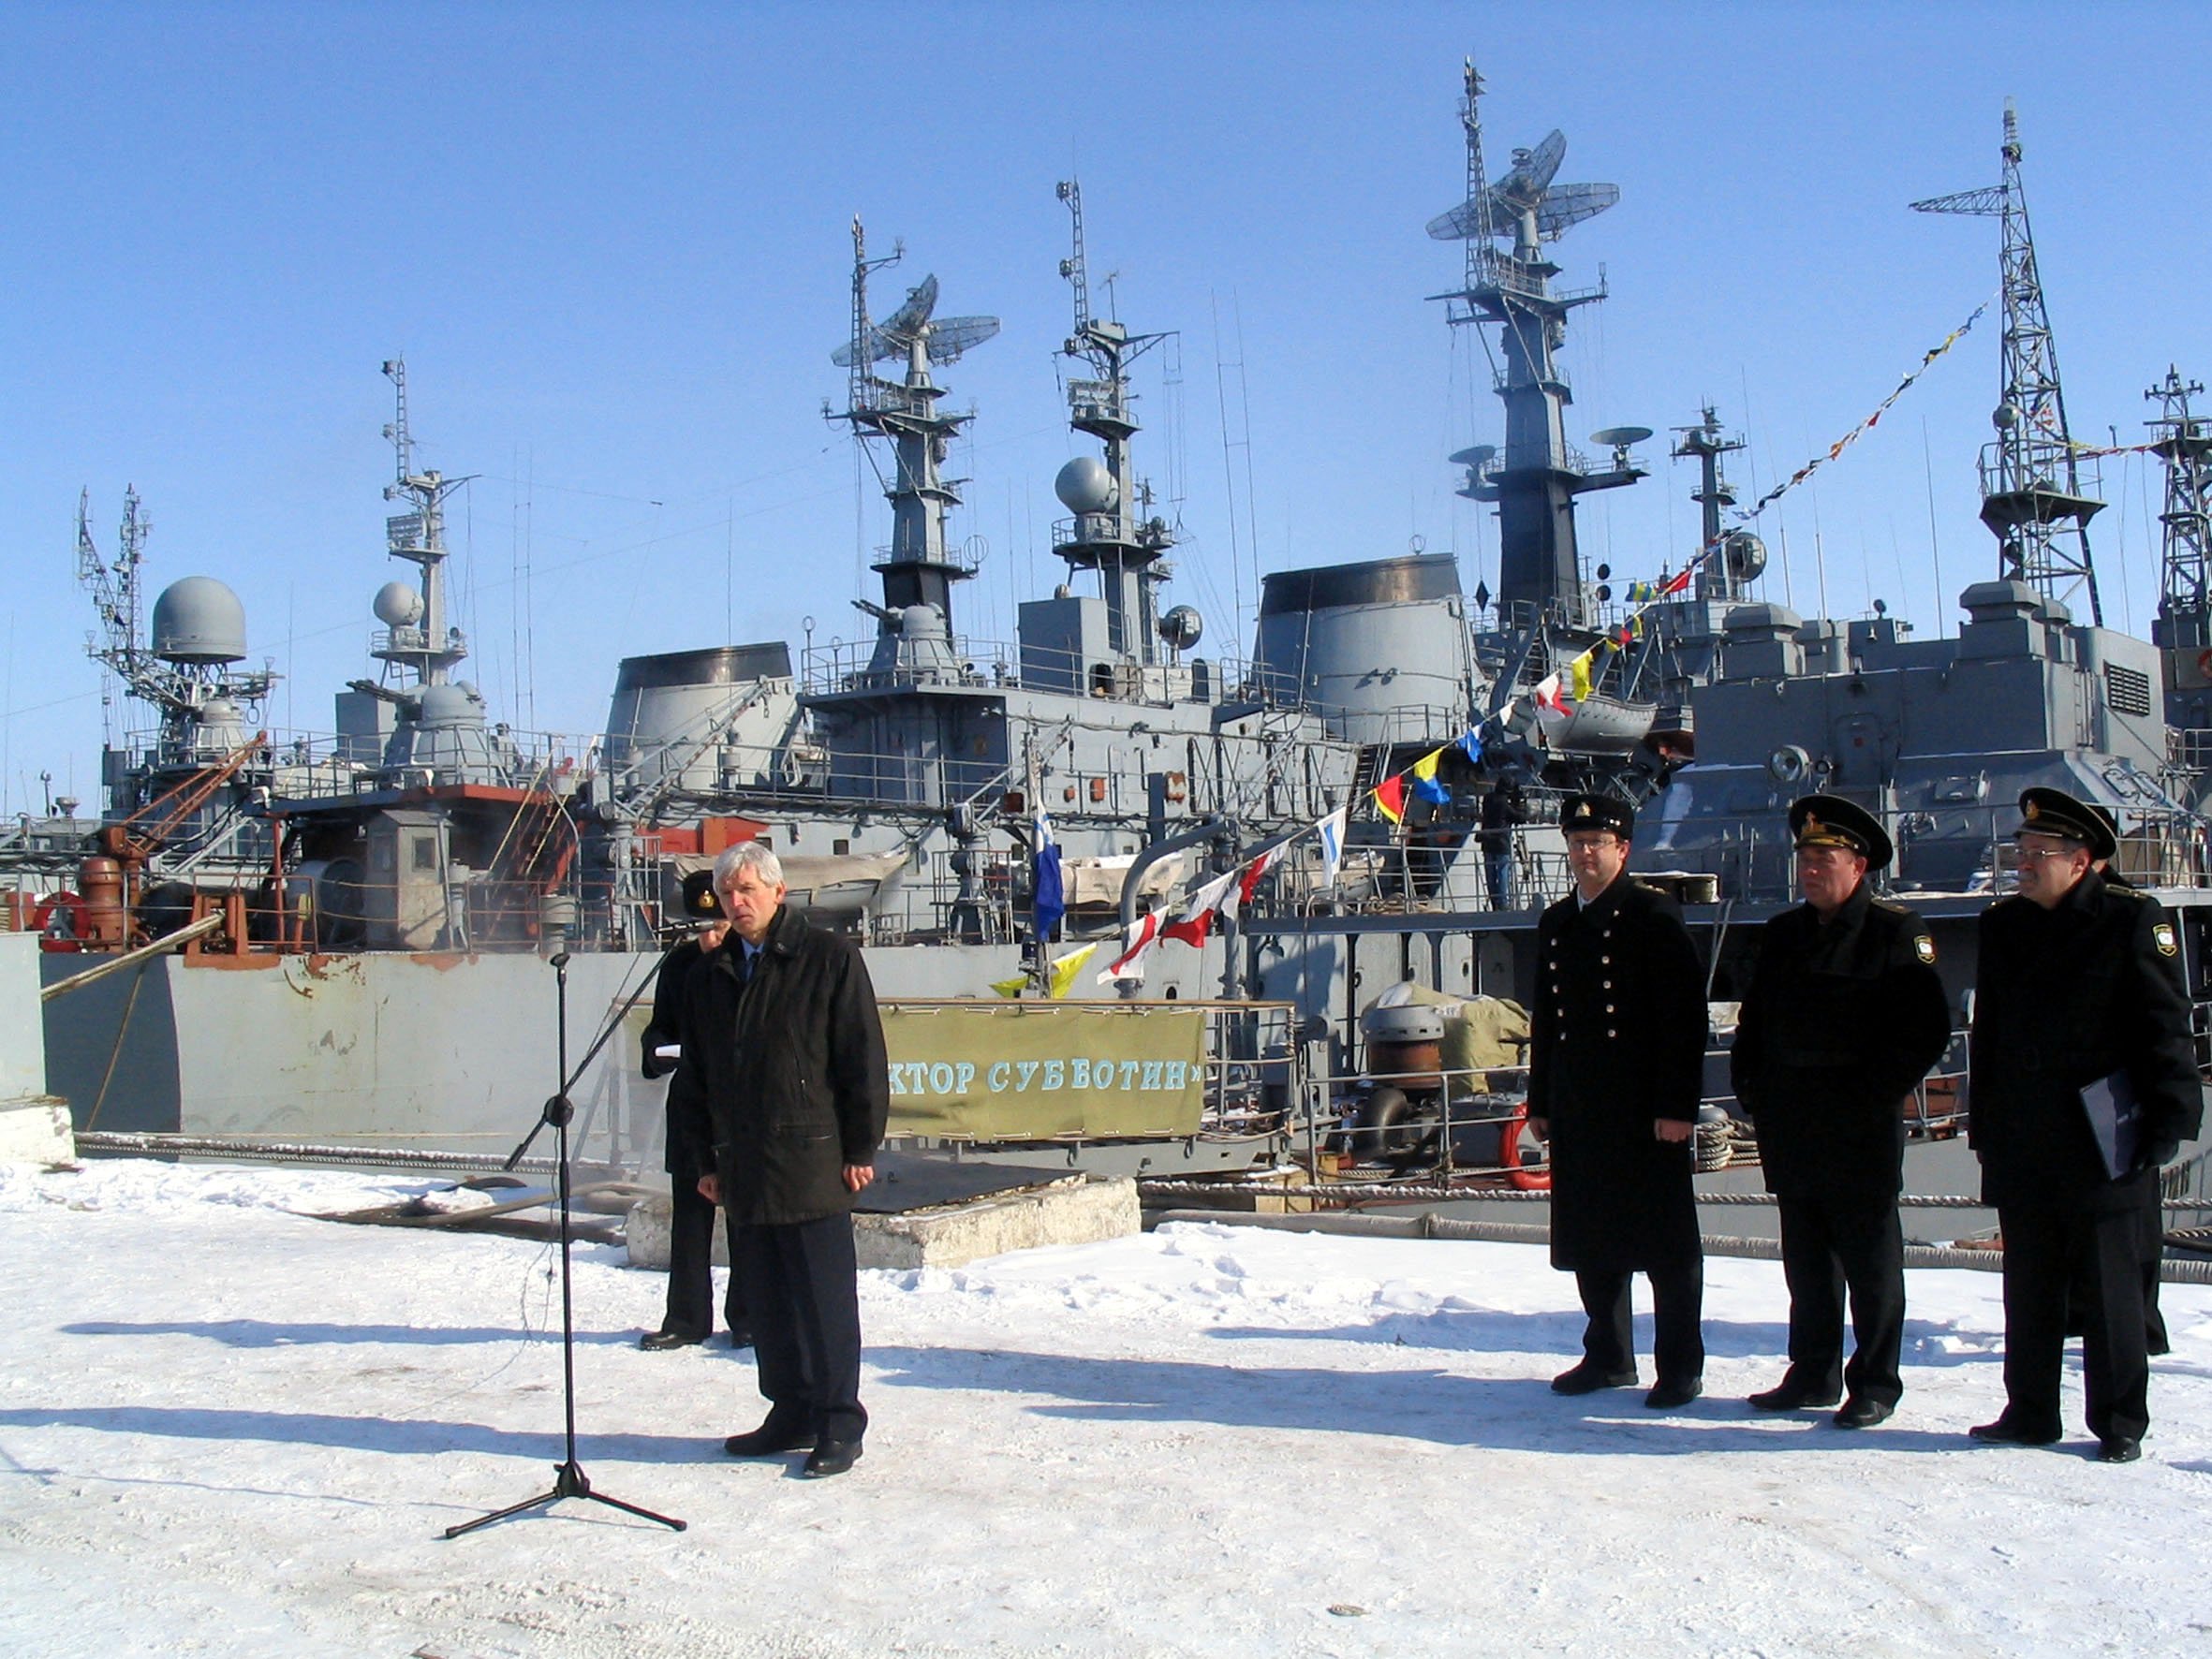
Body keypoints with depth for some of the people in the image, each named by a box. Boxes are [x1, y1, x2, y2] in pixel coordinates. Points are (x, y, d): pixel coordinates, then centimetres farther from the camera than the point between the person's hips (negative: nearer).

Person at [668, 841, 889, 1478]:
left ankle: (838, 1425, 7)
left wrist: (860, 1148, -7)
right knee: (766, 1298, 10)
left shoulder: (829, 959, -2)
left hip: (812, 1161, -6)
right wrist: (706, 1159, 14)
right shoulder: (710, 976, 14)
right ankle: (792, 1413, 22)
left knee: (824, 1296, -2)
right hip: (744, 1167, 6)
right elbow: (693, 1077, 19)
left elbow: (863, 1060, -4)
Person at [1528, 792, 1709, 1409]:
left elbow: (1686, 1017, -11)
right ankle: (1608, 1357, 24)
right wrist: (1540, 1102, 14)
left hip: (1645, 1108, -6)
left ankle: (1680, 1367, 11)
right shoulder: (1555, 924, 14)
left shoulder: (1654, 917, -6)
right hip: (1578, 1109, 6)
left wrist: (1678, 1107, -16)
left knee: (1665, 1241, 1)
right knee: (1589, 1239, 11)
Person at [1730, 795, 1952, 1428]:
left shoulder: (1896, 932, -5)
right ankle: (1813, 1376, 22)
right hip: (1790, 1131, 6)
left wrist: (1876, 1095, -13)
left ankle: (1874, 1385, 12)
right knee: (1805, 1259, 12)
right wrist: (1751, 1087, 7)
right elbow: (1753, 1020, 18)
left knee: (1870, 1261, 3)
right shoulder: (1782, 934, 13)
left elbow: (1927, 1030, -9)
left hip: (1862, 1131, -6)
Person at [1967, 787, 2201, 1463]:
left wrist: (2168, 1123, -10)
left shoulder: (2131, 919, -5)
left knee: (2110, 1287, 3)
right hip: (2020, 1148, 5)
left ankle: (2120, 1424, 13)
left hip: (2101, 1146, -5)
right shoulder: (2002, 925, 10)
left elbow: (2165, 1028, -6)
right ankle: (2029, 1414, 21)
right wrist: (1983, 1128, 13)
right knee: (2029, 1288, 11)